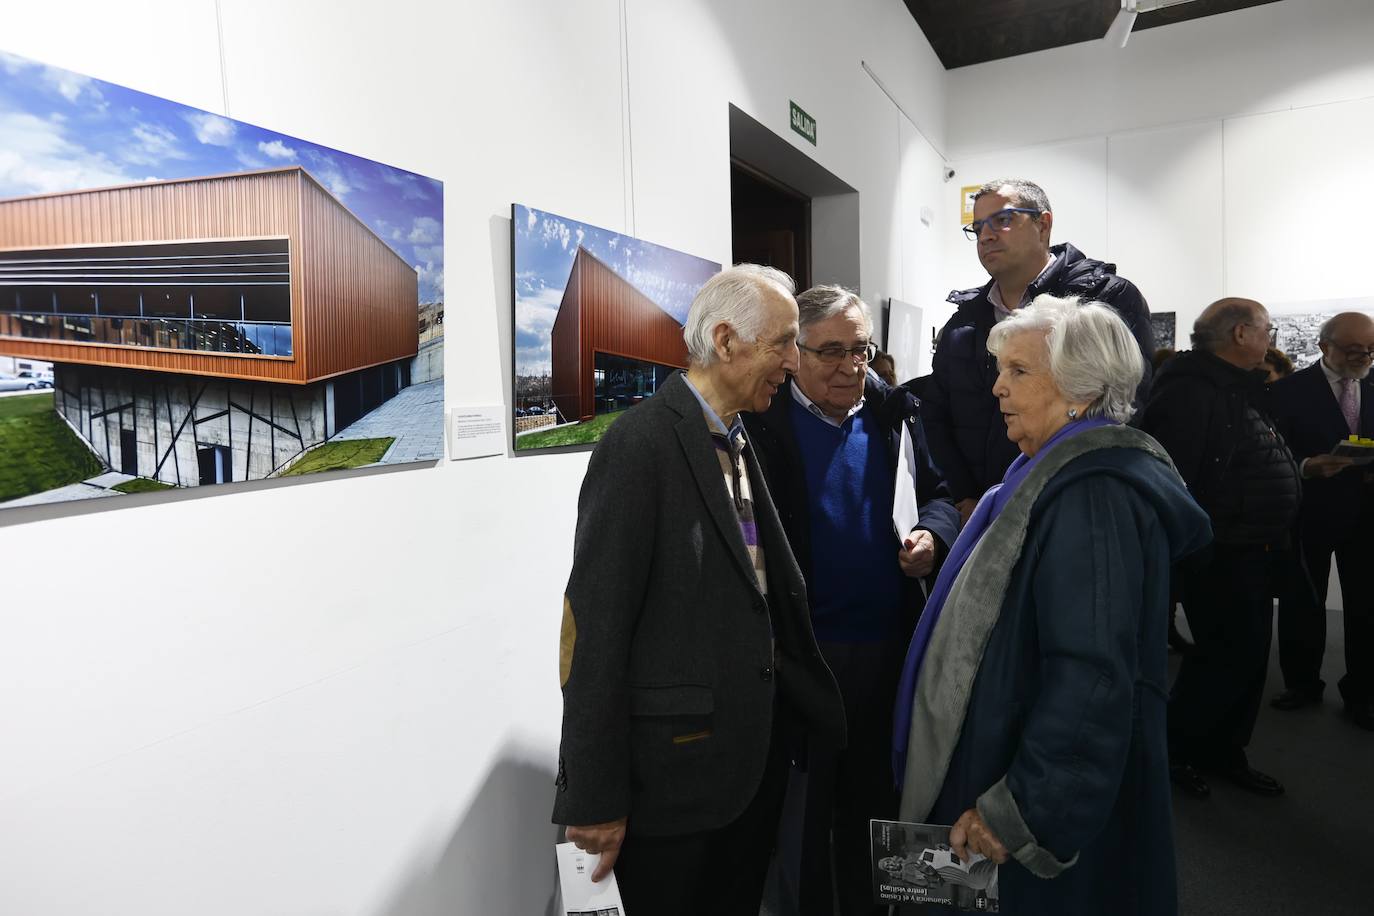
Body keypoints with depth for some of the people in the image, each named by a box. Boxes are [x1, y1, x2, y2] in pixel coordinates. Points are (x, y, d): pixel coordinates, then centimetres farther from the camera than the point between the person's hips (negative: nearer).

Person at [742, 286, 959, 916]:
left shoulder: (894, 412, 5)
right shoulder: (762, 421, -11)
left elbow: (937, 494, 14)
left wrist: (932, 534, -8)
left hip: (891, 643, 5)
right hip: (805, 648, -5)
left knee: (876, 793, 23)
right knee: (807, 799, 14)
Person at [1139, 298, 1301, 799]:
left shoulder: (1242, 388, 15)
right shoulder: (1190, 390, -19)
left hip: (1251, 552, 10)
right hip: (1217, 556, -10)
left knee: (1246, 654, 16)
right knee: (1230, 655, -3)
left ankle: (1224, 751, 31)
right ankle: (1171, 749, 16)